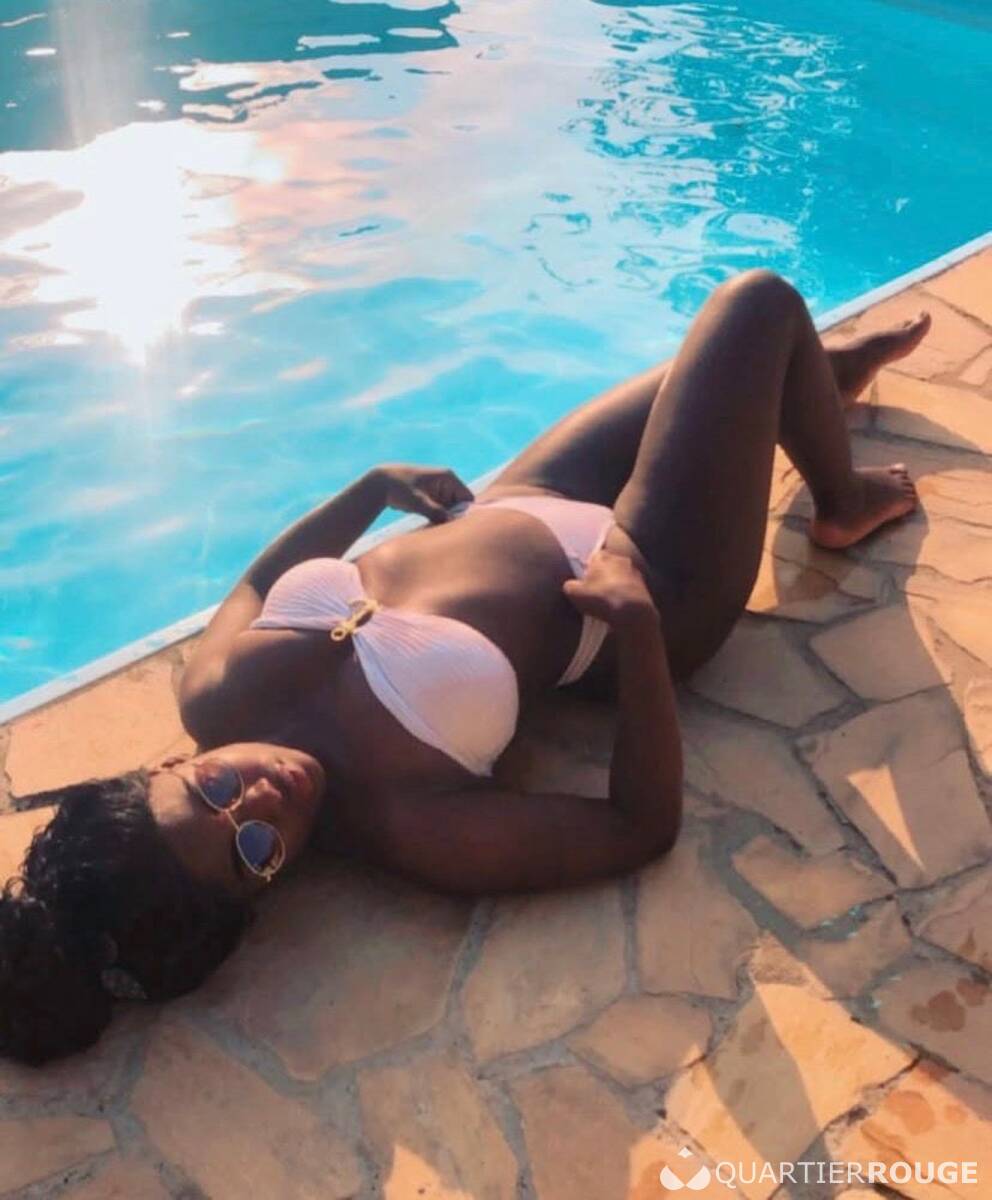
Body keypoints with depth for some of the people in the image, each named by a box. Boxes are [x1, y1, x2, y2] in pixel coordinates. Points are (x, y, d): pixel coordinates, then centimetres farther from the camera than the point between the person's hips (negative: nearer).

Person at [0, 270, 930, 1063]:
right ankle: (845, 505, 31)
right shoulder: (408, 824, -36)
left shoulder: (218, 694, -20)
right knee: (760, 303, 0)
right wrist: (637, 618, -36)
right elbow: (645, 824, -28)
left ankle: (832, 374, 61)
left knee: (709, 359, 23)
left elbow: (258, 576, 4)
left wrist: (378, 482, -1)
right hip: (646, 576, -5)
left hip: (508, 506, 6)